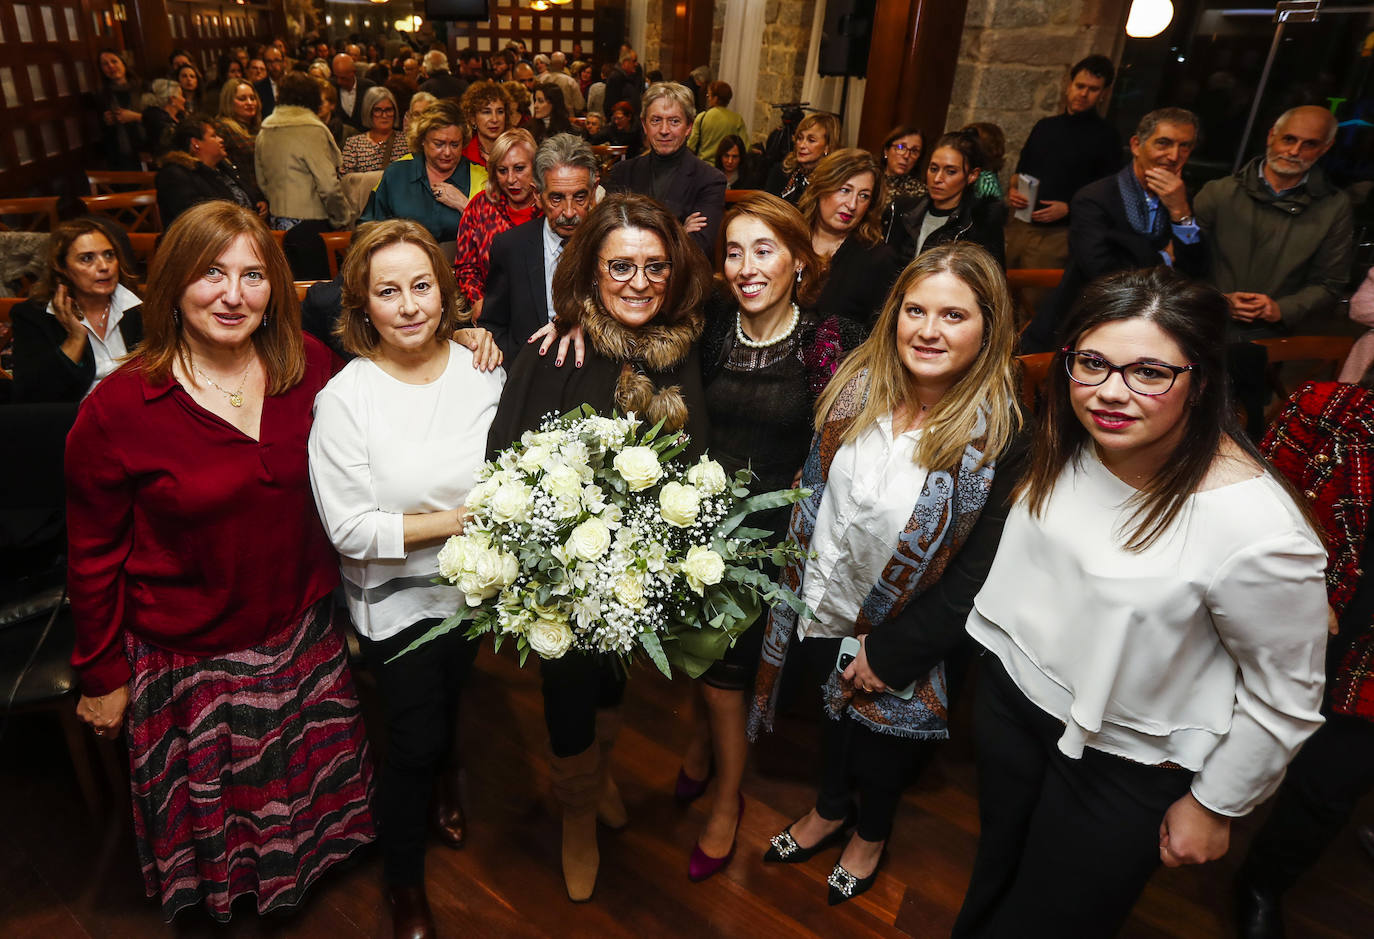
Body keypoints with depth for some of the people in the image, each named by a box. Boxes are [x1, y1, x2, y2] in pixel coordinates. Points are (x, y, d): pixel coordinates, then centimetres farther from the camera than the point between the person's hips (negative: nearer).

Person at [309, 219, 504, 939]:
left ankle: (444, 786, 61)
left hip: (472, 585, 4)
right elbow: (350, 529, -22)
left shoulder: (483, 370, -10)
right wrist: (461, 519, -25)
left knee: (449, 701, 28)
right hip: (396, 601, -3)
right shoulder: (343, 398, -20)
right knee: (414, 738, 10)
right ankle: (404, 881, 39)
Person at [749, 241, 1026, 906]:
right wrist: (795, 582, -1)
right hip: (822, 607, 4)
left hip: (903, 635, -3)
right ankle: (829, 811, 58)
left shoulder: (1003, 435, -24)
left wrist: (889, 654, -17)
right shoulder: (856, 387, -12)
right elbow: (812, 490, 0)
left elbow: (975, 572, -20)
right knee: (835, 709, 27)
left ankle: (871, 834, 55)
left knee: (882, 730, 22)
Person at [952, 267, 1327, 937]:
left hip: (1129, 765, -5)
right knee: (994, 875, 28)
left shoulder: (1257, 528, -32)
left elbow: (1287, 695, -17)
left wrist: (1213, 806, -6)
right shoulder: (1068, 442, -13)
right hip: (1011, 691, 5)